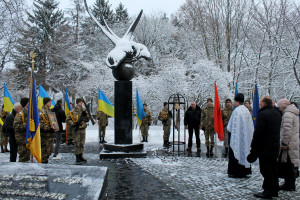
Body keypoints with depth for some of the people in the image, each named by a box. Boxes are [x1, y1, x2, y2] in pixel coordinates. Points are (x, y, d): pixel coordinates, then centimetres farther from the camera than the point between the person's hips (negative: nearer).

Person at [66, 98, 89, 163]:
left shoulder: (83, 111, 12)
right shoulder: (73, 111, -3)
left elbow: (87, 119, 13)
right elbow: (68, 119, -4)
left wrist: (85, 115, -6)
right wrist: (73, 124, -14)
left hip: (83, 129, 5)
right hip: (77, 129, -5)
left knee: (82, 143, 10)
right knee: (77, 143, -4)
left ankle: (81, 156, 19)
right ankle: (77, 157, 2)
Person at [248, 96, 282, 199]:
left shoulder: (262, 114, -17)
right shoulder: (277, 114, 12)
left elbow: (257, 133, -18)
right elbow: (278, 131, 18)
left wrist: (253, 148, -13)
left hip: (265, 148, -9)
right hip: (275, 147, 9)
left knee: (266, 170, -1)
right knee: (273, 169, 16)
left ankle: (268, 192, 5)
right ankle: (274, 190, 25)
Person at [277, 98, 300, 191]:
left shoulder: (287, 114, -16)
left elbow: (287, 130, -24)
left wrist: (284, 143, -19)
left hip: (289, 145, -10)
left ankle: (289, 185, 2)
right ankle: (290, 184, 21)